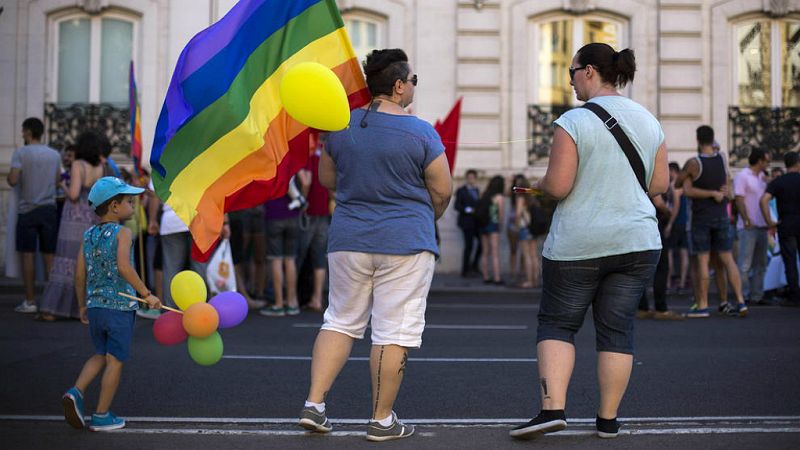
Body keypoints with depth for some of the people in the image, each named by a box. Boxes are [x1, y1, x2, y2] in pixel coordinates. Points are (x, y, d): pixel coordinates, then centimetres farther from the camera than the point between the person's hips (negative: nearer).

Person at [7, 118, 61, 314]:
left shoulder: (20, 153, -7)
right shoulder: (54, 155, 6)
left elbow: (13, 180, -14)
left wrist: (8, 177, 8)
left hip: (28, 209, -3)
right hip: (49, 209, 3)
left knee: (28, 255, 1)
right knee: (49, 255, 6)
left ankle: (30, 301, 0)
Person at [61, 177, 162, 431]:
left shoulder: (89, 235, 8)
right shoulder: (123, 233, -10)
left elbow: (80, 275, 8)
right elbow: (124, 267, -25)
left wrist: (83, 306, 19)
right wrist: (146, 294, -22)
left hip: (95, 306, 6)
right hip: (121, 308, -6)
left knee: (101, 355, 22)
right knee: (115, 361, 5)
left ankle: (76, 392, 2)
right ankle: (101, 416, 11)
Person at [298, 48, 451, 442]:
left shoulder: (340, 126, 3)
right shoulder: (420, 133, -10)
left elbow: (327, 179, 14)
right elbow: (442, 192, -4)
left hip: (348, 239, 5)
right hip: (405, 244, -4)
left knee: (341, 320, 16)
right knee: (395, 331, 3)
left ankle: (314, 403, 10)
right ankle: (382, 420, 9)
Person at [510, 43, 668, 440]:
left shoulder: (574, 121, -11)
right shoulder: (648, 121, 7)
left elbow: (557, 186, -16)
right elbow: (660, 185, 10)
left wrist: (537, 185, 6)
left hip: (578, 244, -4)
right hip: (638, 243, 5)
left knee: (557, 323, 7)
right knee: (617, 328, 9)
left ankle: (553, 408, -5)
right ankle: (608, 420, 12)